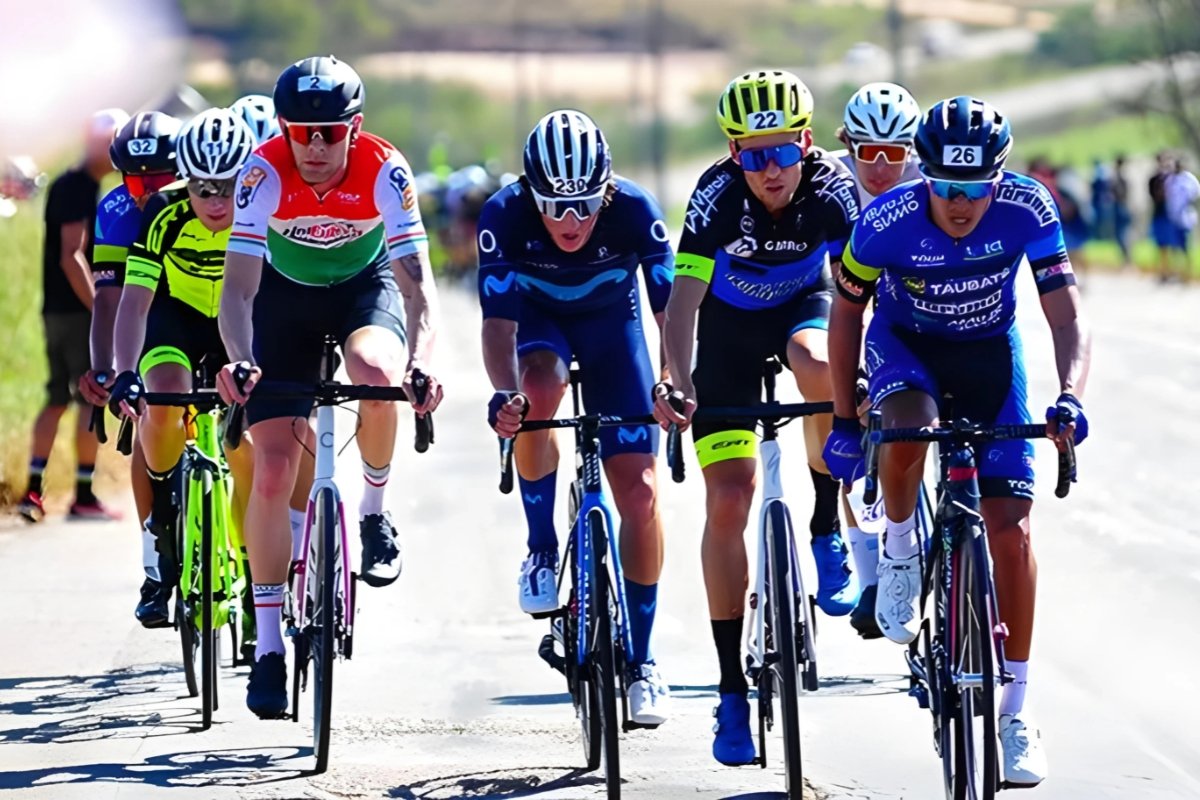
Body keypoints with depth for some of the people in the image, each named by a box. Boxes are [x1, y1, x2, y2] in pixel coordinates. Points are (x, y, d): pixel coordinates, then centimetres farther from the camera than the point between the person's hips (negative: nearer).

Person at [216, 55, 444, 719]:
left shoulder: (384, 171, -29)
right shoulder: (263, 173, -28)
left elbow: (417, 284, -32)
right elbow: (239, 287, -31)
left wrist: (421, 364, -50)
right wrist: (239, 361, -50)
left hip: (365, 284, -1)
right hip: (286, 294, 1)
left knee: (378, 373, -37)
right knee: (272, 470, -9)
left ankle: (373, 514, -8)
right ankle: (268, 647, 0)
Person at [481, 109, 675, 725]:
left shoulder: (634, 209, -31)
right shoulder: (505, 213, -31)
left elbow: (671, 305, -28)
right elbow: (498, 320, -33)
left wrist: (673, 379, -43)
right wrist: (504, 394, -50)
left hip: (611, 320, 0)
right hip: (537, 316, 0)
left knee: (639, 492, -9)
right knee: (536, 399, -36)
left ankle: (640, 658, 4)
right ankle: (542, 550, -13)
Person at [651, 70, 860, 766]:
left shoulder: (832, 187, -26)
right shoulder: (717, 196, -28)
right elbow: (684, 297, -32)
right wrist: (678, 383, -47)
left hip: (802, 305, 1)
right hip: (728, 325, 0)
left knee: (816, 363, -38)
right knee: (729, 498, -10)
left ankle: (828, 531, -15)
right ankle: (733, 689, -2)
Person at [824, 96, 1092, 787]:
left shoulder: (1028, 209, -25)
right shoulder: (889, 220, -27)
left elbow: (1067, 318, -22)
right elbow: (846, 313, -10)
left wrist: (1070, 397, -40)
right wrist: (844, 422, -8)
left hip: (991, 352, 1)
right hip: (906, 346, -1)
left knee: (1010, 527, -9)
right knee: (908, 432, -37)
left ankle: (1015, 710, 0)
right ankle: (899, 550, -5)